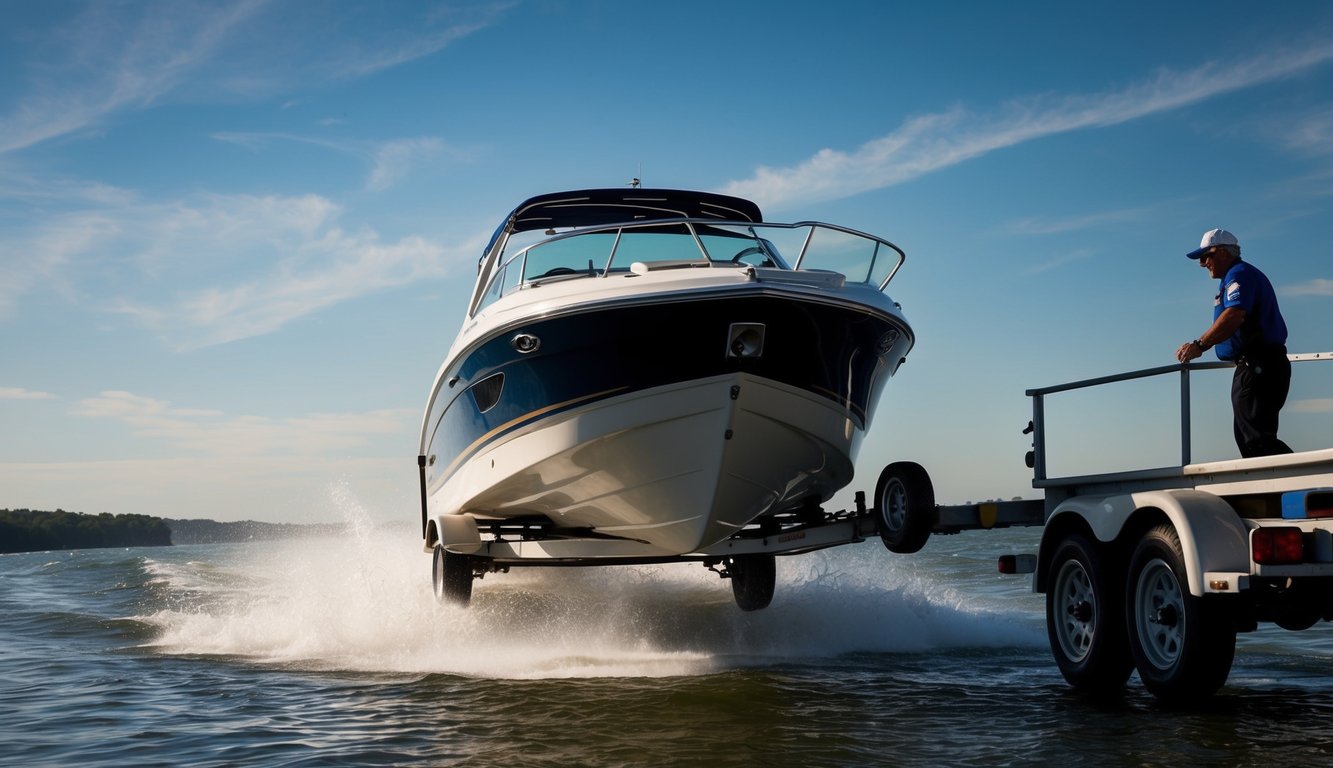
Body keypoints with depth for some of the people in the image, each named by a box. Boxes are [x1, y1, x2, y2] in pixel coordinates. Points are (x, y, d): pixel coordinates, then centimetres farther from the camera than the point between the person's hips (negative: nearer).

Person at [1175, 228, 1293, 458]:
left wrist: (1200, 345, -30)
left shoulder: (1240, 274, -10)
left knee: (1258, 438, -17)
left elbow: (1234, 316, -27)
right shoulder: (1235, 277, 23)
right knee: (1247, 438, 12)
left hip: (1257, 368, -11)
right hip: (1256, 368, 11)